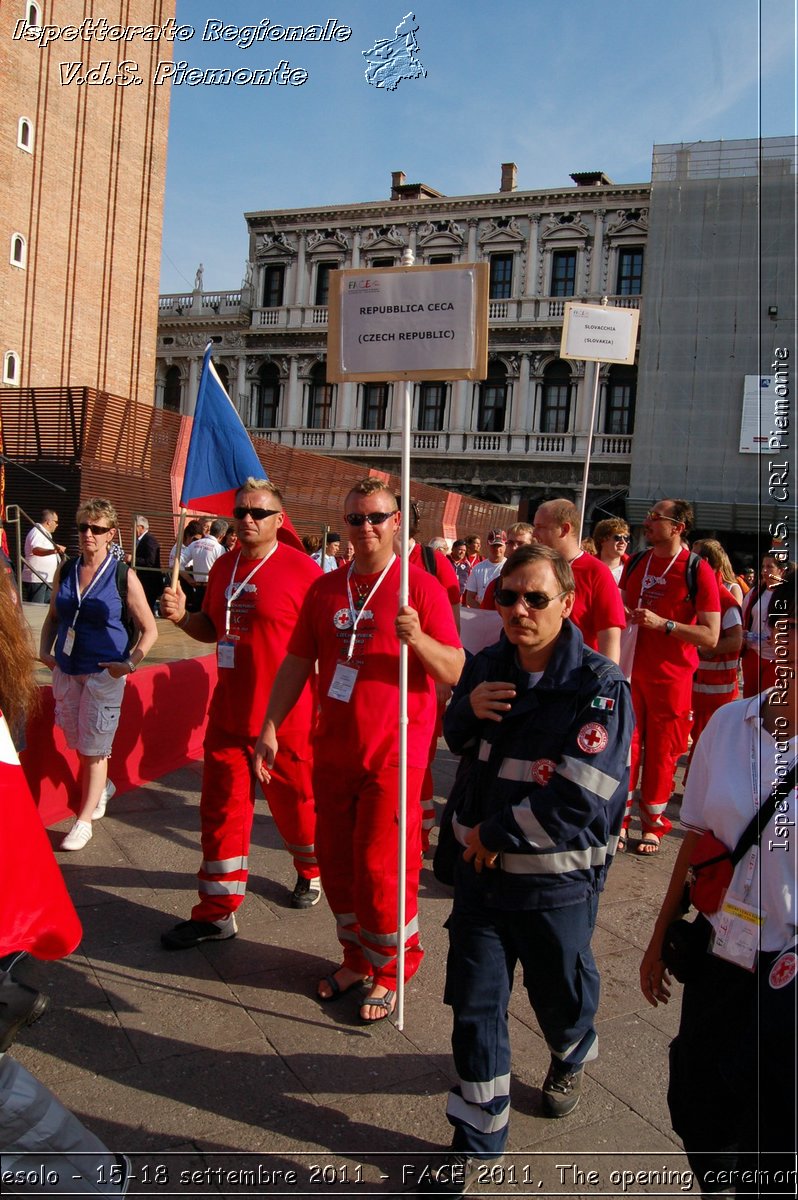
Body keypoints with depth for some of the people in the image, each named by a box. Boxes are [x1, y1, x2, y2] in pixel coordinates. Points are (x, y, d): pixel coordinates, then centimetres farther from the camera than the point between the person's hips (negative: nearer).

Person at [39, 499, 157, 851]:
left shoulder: (123, 577, -8)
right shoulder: (66, 571, 4)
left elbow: (149, 630, -3)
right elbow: (53, 616, 18)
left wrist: (130, 664, -14)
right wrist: (44, 650, 3)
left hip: (104, 674, -5)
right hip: (66, 671, 5)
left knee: (93, 748, 1)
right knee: (78, 743, 15)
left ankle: (84, 820, 14)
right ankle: (102, 787, 42)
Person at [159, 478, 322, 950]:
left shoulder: (301, 569, -13)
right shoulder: (223, 567, 7)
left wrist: (322, 708, -13)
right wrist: (182, 616, -1)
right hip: (228, 714, 6)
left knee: (295, 804, 13)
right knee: (221, 811, 9)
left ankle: (312, 871, 42)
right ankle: (218, 911, 21)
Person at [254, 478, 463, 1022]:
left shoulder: (422, 587, -6)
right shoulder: (325, 589, 8)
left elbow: (456, 672, -10)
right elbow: (297, 663, 12)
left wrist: (417, 637, -28)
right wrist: (270, 728, 6)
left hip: (393, 754, -5)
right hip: (333, 749, 5)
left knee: (380, 866, 0)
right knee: (336, 861, 13)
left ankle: (391, 969, 24)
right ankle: (357, 957, 35)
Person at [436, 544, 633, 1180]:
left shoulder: (599, 687, -20)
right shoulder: (486, 667, -2)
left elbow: (580, 800, -26)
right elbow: (455, 741, 14)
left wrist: (496, 835, -16)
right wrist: (467, 709, -10)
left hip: (555, 881, -4)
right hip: (481, 865, 4)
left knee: (560, 995, 20)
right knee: (475, 1001, 10)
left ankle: (571, 1059, 56)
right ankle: (479, 1136, 31)